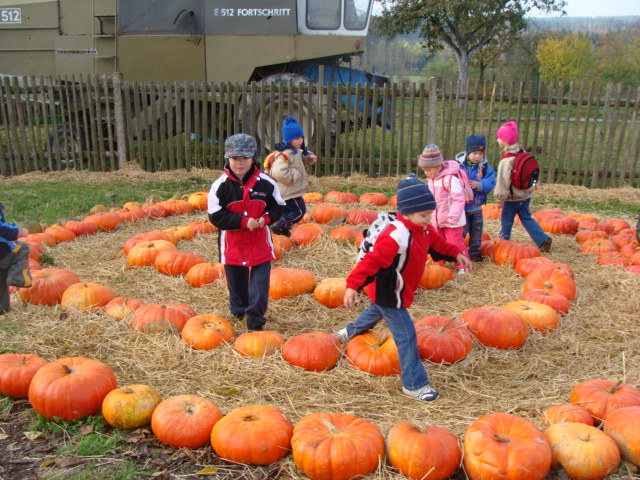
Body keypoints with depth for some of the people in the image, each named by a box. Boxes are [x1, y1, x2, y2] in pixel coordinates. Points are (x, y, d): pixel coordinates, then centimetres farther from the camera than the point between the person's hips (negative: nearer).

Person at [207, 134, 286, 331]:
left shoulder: (266, 183, -7)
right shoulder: (220, 186, -11)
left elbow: (277, 206, 5)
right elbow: (216, 216, -14)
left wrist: (266, 218, -17)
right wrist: (244, 221, -22)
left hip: (260, 242, 0)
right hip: (232, 244, 0)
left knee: (260, 281, -2)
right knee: (236, 281, 16)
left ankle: (255, 319, 7)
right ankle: (238, 310, 40)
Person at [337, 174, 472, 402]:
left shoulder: (425, 230, -3)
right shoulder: (395, 236, -33)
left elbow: (437, 243, 20)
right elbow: (371, 261, -36)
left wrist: (456, 254, 13)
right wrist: (353, 286, -39)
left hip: (397, 291, 11)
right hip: (388, 293, -11)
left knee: (375, 312, 36)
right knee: (406, 336, -7)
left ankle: (349, 333, 65)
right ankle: (414, 385, 5)